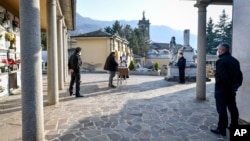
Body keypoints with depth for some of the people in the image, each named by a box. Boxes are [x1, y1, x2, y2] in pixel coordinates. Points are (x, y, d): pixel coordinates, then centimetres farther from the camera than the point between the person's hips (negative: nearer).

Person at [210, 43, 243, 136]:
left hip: (222, 89, -8)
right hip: (232, 89, 9)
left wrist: (217, 83, -13)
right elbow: (239, 74, 13)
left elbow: (221, 76, -26)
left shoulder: (221, 61, -17)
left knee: (222, 109, -2)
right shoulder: (235, 60, 10)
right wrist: (236, 84, 16)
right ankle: (234, 126, 30)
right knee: (233, 108, 18)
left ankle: (221, 129, 4)